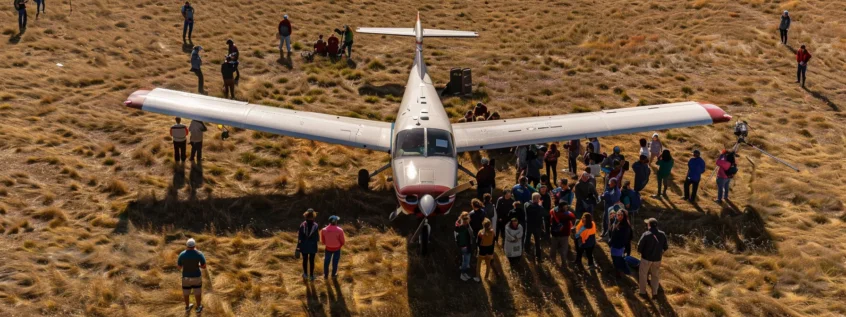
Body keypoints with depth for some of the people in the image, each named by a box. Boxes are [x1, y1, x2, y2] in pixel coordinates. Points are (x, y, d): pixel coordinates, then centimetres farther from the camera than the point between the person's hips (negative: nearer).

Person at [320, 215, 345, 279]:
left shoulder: (324, 230, -18)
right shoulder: (339, 230, -24)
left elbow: (322, 241, -5)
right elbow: (343, 241, -13)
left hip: (328, 248, 1)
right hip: (337, 249, -1)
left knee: (326, 261, 21)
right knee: (335, 262, 21)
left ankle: (326, 275, 34)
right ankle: (333, 275, 37)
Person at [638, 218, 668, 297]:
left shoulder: (646, 234, -20)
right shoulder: (662, 234, -6)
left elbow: (639, 247, -16)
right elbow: (665, 247, 2)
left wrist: (642, 252, 4)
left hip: (646, 258, -3)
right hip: (657, 259, 3)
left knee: (643, 275, 14)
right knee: (656, 276, 19)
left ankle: (643, 292, 22)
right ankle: (655, 293, 22)